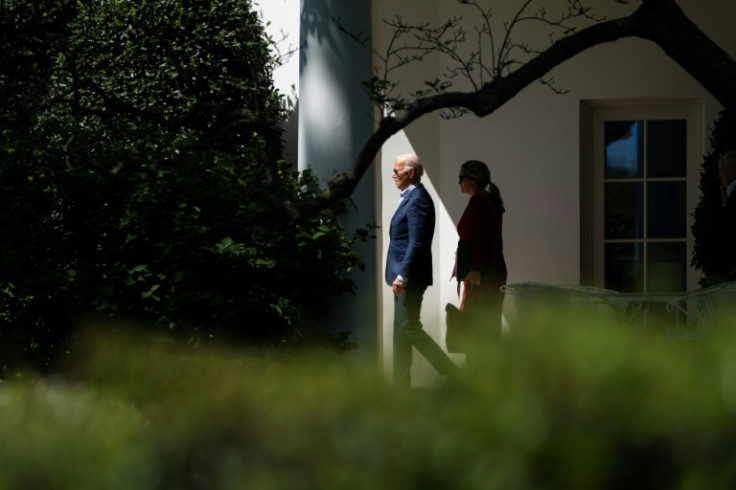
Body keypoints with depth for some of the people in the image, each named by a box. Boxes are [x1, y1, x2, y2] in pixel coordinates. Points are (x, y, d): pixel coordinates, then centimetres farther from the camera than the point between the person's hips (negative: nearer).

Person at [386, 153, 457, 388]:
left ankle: (448, 370, -2)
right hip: (404, 275, 10)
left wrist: (402, 275, -25)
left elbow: (416, 243, -23)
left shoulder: (417, 200, -17)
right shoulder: (410, 198, 14)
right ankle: (401, 384, 15)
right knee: (402, 330, 11)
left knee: (408, 328, -7)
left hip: (410, 276, -10)